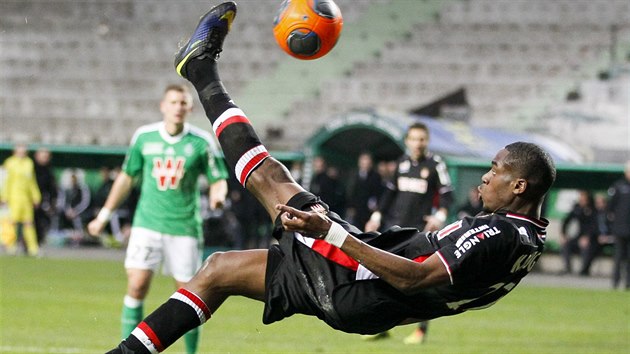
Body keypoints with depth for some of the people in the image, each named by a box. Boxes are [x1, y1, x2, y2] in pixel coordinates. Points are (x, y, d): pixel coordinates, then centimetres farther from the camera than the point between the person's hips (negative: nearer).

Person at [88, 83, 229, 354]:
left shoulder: (202, 142, -3)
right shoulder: (143, 137, 2)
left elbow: (218, 180, 2)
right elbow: (126, 177, 14)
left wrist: (217, 195, -22)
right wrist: (104, 216, 17)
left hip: (185, 227, -1)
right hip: (147, 223, 1)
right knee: (137, 285, -12)